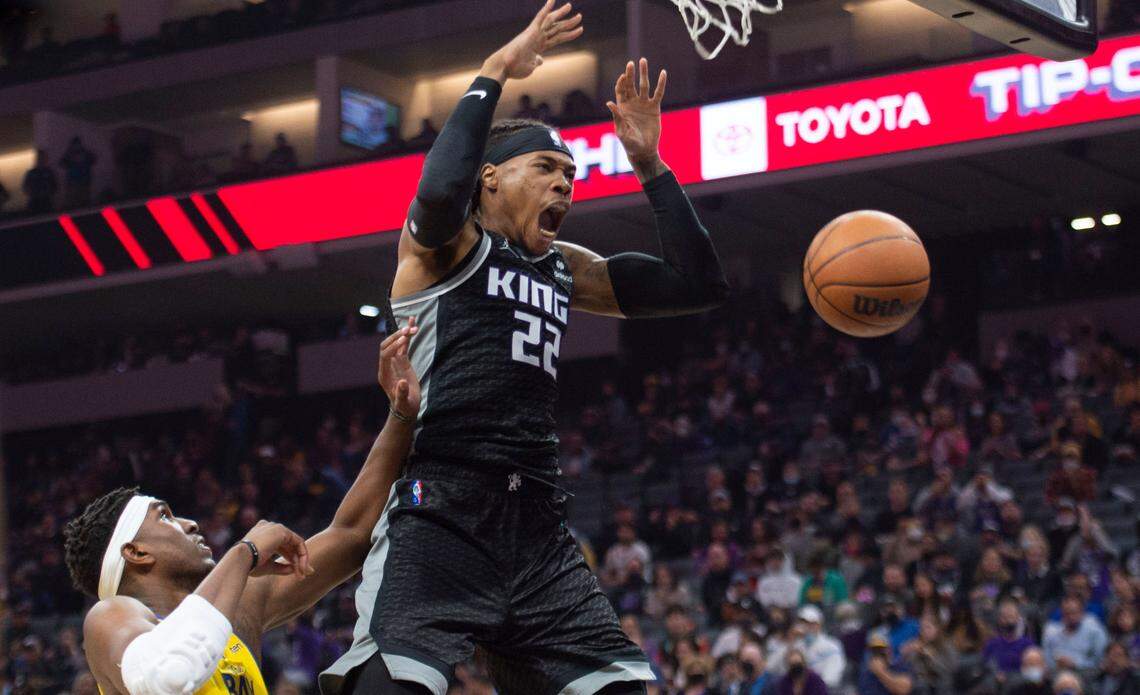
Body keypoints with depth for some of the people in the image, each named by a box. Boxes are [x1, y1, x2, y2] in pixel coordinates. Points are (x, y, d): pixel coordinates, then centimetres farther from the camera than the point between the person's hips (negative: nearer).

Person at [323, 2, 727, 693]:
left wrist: (650, 164, 15)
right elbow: (440, 191, -21)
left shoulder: (566, 269, 24)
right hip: (439, 510, -7)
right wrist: (494, 73, -8)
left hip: (539, 528, 7)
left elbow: (700, 285, 21)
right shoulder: (443, 243, 5)